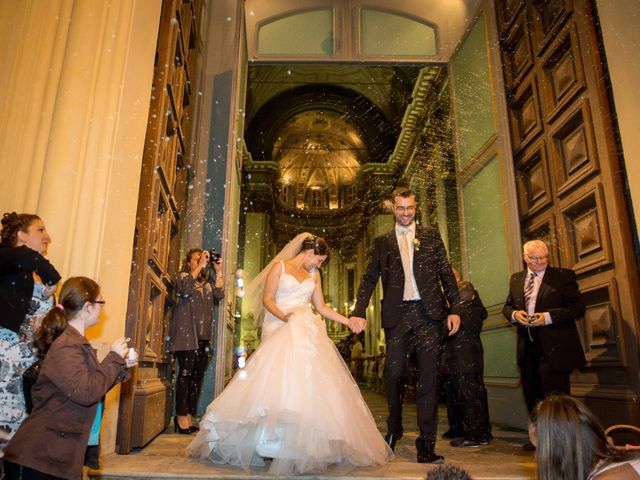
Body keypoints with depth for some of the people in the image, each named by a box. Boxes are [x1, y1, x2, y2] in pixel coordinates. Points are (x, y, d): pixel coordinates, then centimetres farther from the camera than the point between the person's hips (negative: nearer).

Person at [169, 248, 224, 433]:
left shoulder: (207, 283, 21)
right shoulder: (183, 276, 7)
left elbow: (219, 294, 5)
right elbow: (186, 286, -16)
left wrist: (218, 272, 2)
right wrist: (201, 265, -12)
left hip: (204, 336, 5)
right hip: (186, 335, -5)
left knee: (197, 377, 4)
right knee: (186, 373, -9)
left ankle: (189, 416, 9)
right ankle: (181, 416, -3)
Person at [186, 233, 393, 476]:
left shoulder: (314, 275, 20)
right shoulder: (279, 267, 5)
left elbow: (321, 307, 20)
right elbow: (267, 299, -2)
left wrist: (348, 321, 13)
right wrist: (284, 316, -20)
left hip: (307, 332, 5)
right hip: (281, 330, -4)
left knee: (311, 381, -12)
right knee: (280, 380, -21)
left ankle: (306, 445, -9)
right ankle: (277, 444, -15)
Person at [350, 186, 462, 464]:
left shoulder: (431, 235, 12)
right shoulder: (382, 243, 12)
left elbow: (446, 272, 8)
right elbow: (369, 279, 6)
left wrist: (454, 308, -1)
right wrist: (359, 312, -6)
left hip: (428, 314, 0)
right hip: (397, 316, 0)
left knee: (428, 377, 1)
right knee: (394, 374, 0)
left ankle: (426, 444, 10)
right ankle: (394, 428, 27)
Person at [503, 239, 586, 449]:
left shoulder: (564, 276, -3)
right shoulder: (516, 279, 13)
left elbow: (578, 307, -8)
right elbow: (507, 306, 16)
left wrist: (548, 317, -18)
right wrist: (514, 314, -7)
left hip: (554, 347, -5)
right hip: (527, 346, 6)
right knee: (531, 393, 14)